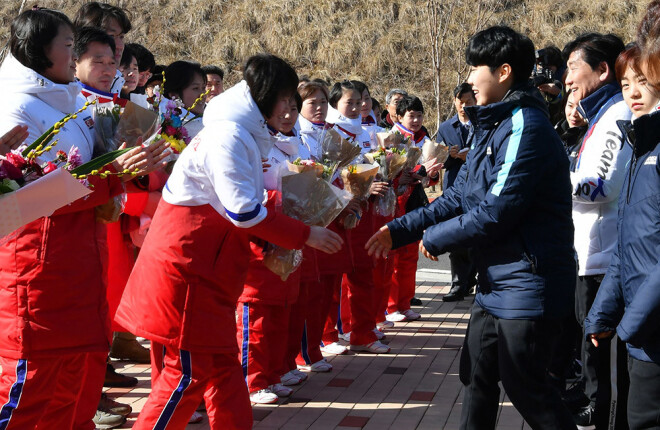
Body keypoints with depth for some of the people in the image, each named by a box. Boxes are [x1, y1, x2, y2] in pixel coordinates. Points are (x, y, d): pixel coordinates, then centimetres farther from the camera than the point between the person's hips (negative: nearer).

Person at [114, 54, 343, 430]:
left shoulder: (239, 133, 16)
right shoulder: (229, 135, -16)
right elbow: (244, 212, -21)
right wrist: (305, 235, -13)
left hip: (207, 271, 10)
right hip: (185, 269, -10)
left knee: (223, 363, 13)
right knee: (189, 372, -5)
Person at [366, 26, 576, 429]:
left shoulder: (526, 127, -20)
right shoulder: (492, 126, 12)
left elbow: (495, 213, -23)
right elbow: (458, 198, 14)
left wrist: (434, 238, -10)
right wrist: (400, 230, 7)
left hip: (526, 285, -10)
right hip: (496, 282, 10)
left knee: (524, 387, 1)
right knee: (477, 376, 16)